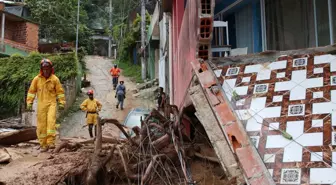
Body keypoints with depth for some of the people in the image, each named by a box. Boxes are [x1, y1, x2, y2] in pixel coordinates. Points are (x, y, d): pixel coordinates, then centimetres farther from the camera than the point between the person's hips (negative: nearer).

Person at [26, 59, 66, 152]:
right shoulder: (37, 79, 2)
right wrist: (29, 103, 3)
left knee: (51, 121, -21)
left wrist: (61, 103, 1)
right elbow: (31, 91, 8)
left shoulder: (55, 79, -1)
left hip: (51, 103, -2)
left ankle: (51, 142, -21)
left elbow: (60, 91, 6)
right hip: (41, 104, 2)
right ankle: (43, 145, 11)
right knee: (41, 125, 2)